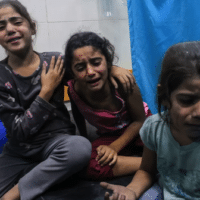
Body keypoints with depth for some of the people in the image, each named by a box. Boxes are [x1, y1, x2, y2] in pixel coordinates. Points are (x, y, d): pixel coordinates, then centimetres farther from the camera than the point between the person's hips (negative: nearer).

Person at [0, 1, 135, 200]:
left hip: (56, 141, 1)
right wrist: (47, 90, -16)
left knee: (80, 146, -34)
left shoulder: (53, 61, -3)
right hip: (18, 153, -1)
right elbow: (18, 132, -11)